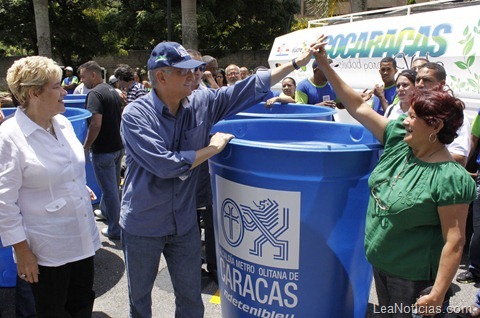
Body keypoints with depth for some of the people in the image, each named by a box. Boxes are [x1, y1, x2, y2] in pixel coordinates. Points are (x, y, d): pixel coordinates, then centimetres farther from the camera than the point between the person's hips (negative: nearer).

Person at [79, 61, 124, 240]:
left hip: (103, 150, -9)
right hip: (118, 146, 9)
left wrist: (85, 147, -18)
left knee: (109, 189, 0)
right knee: (112, 185, 24)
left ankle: (115, 230, 9)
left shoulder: (95, 94, -18)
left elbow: (95, 124, -26)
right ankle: (105, 211, 46)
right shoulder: (113, 91, 11)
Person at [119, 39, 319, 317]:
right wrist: (212, 148, -17)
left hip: (184, 222, 4)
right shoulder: (135, 114, -18)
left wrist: (297, 63, 0)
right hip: (142, 224, -3)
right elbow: (165, 165, -26)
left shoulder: (202, 102, -5)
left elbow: (249, 88, -1)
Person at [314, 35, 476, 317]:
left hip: (415, 278, -7)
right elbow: (359, 107, -3)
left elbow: (454, 241, -21)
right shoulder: (399, 140, -4)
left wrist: (437, 294, -21)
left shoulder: (450, 178, -23)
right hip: (380, 262, 7)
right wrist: (325, 65, -6)